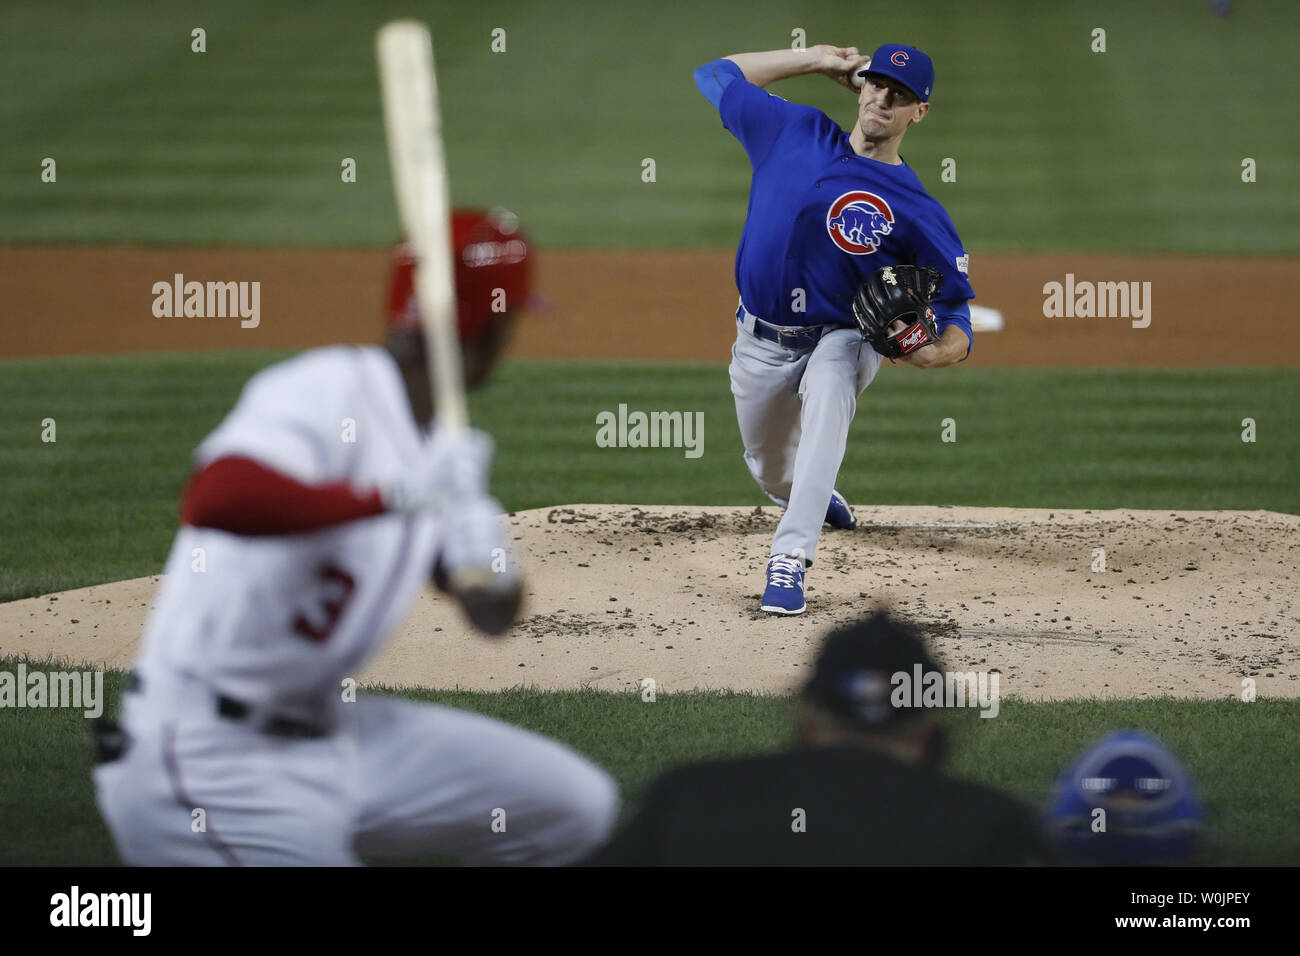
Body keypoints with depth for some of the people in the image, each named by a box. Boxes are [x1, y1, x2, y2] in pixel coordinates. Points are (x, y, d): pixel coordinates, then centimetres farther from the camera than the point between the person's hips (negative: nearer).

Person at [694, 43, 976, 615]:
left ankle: (790, 561, -42)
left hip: (842, 338, -4)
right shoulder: (795, 132, -1)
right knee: (773, 475, 17)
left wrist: (935, 353, -35)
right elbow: (716, 76, 10)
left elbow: (956, 312, -11)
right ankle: (816, 498, 57)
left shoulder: (918, 212, -12)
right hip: (760, 346, 4)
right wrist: (816, 60, 4)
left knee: (828, 393, -38)